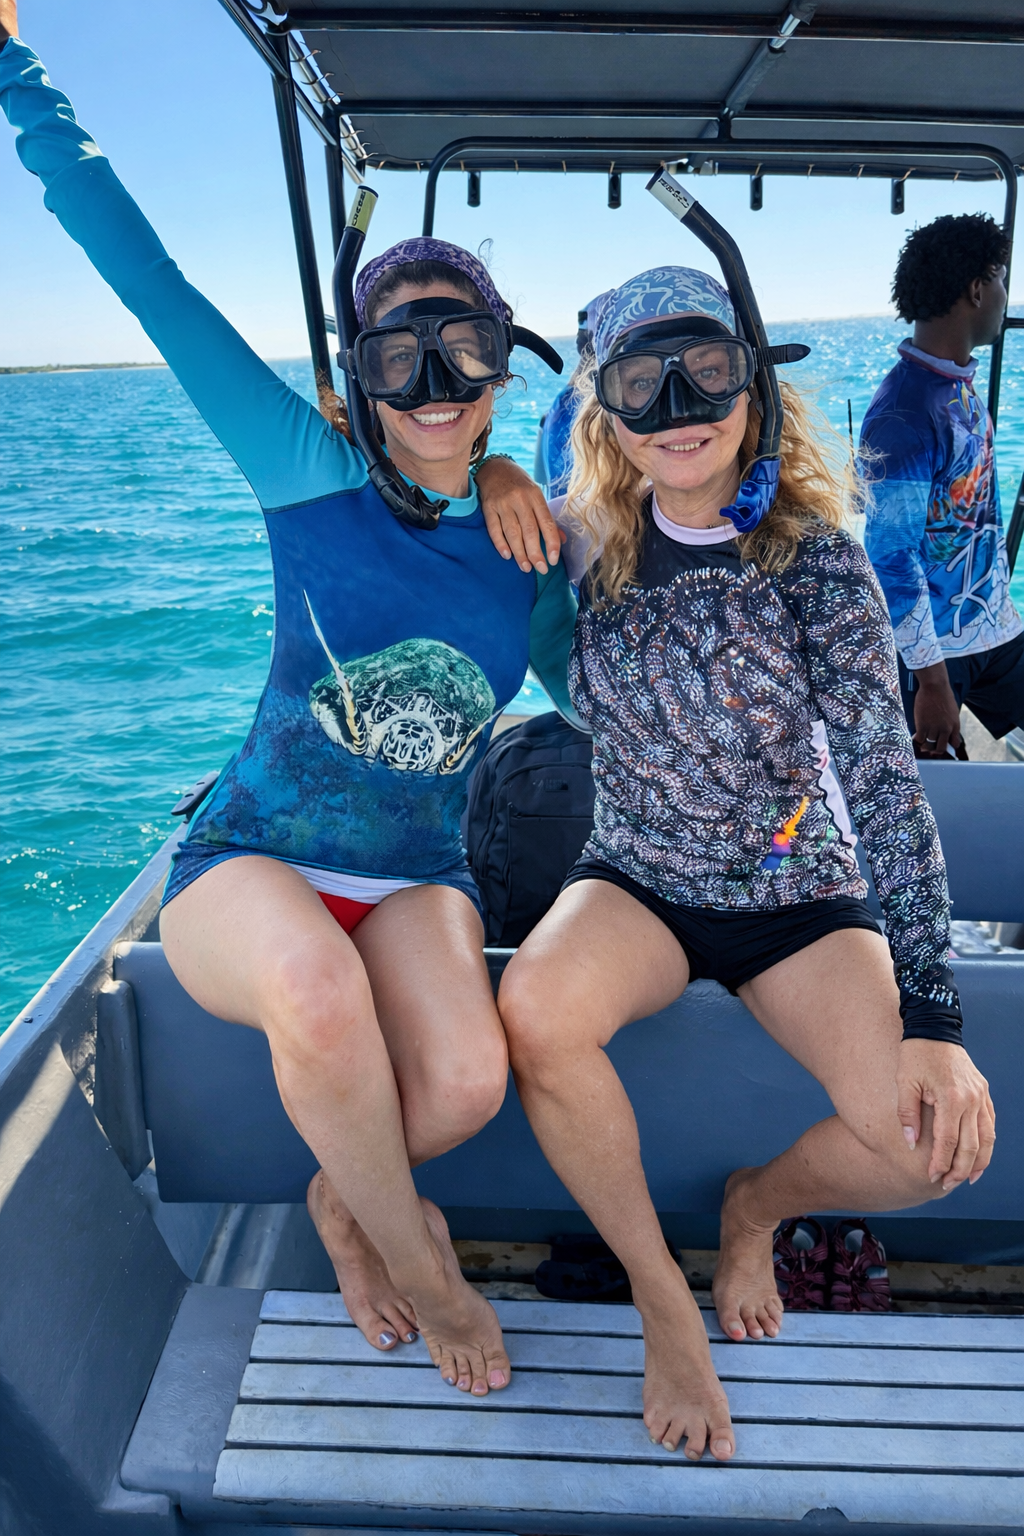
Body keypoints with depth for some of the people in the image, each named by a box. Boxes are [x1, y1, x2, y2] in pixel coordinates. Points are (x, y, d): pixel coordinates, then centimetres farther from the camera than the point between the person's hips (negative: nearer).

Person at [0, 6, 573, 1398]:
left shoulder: (534, 553, 1)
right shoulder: (315, 476, -7)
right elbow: (151, 281, -9)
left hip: (415, 883, 2)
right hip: (249, 866, -2)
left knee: (467, 1084, -26)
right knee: (318, 992, -36)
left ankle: (343, 1195, 12)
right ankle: (411, 1254, -4)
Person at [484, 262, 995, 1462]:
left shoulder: (820, 566, -13)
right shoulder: (588, 546, -5)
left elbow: (885, 782, -17)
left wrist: (930, 1014, -23)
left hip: (800, 895, 0)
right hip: (636, 881, 1)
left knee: (940, 1140, -21)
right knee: (537, 1010, -33)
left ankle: (756, 1203, 16)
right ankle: (660, 1296, -5)